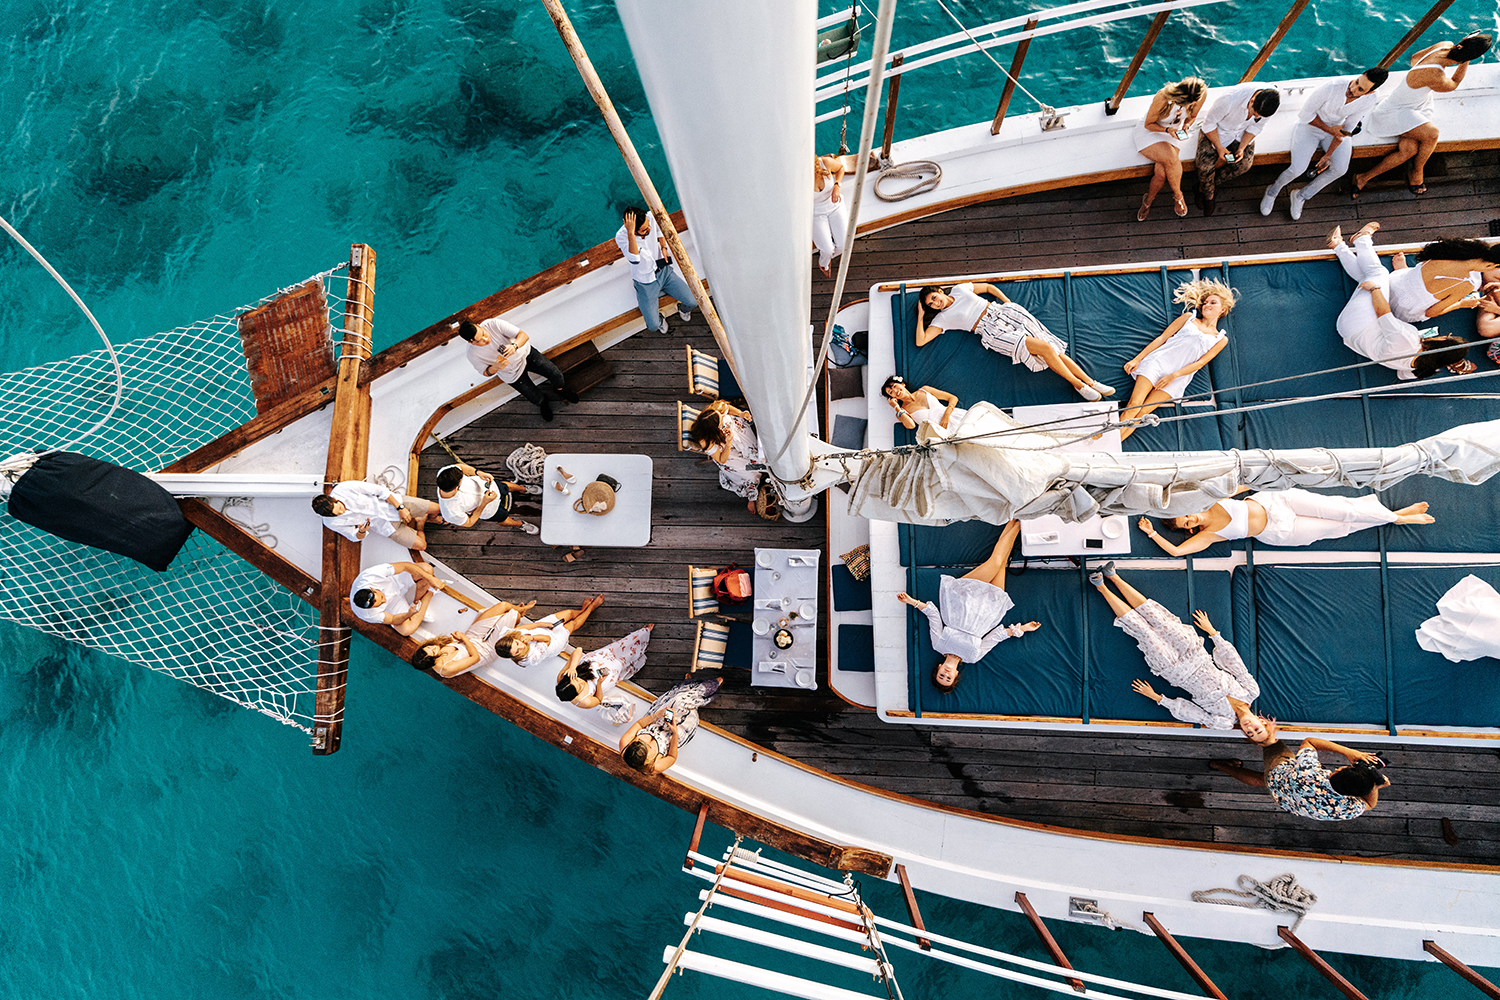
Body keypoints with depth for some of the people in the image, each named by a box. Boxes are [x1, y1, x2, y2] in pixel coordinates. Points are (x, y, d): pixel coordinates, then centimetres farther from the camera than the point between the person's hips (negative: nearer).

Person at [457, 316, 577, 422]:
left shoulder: (494, 324, -30)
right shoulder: (473, 355, -27)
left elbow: (523, 335, -28)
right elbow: (486, 373, -11)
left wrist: (514, 346, -51)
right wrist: (495, 367, -36)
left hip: (525, 353, 1)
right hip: (513, 373, 0)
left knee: (556, 375, -7)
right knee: (538, 399, -1)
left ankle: (560, 390, 34)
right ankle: (543, 403, 42)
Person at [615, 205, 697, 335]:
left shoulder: (651, 217, -17)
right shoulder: (621, 236, -28)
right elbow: (634, 260, -45)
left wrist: (663, 247, -2)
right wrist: (630, 233, -53)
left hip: (664, 271, 4)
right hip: (646, 283, -3)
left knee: (692, 302, -11)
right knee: (653, 326, -12)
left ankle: (682, 309, 28)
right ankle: (659, 317, 28)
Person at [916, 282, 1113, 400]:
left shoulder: (959, 289, 12)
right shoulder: (942, 318, 2)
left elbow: (988, 287, 22)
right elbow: (921, 341, -7)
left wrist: (1009, 303, 13)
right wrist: (921, 316, -3)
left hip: (1004, 313, 4)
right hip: (994, 332, -4)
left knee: (1055, 350, -8)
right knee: (1045, 348, -19)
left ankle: (1091, 382, 0)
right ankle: (1077, 384, -4)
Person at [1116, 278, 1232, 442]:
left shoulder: (1221, 339, 16)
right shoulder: (1189, 317, 18)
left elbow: (1200, 362, 5)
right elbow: (1162, 338, 13)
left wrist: (1173, 376, -10)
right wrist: (1137, 359, 4)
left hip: (1178, 378, 0)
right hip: (1157, 361, 0)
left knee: (1141, 413, -18)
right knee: (1134, 405, -19)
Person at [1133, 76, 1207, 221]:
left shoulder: (1201, 94, -18)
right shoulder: (1162, 98, -32)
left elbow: (1192, 116, 3)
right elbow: (1148, 124, -15)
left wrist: (1187, 125, -20)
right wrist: (1167, 130, -31)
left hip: (1174, 132, 3)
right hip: (1149, 132, -3)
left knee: (1162, 173, -22)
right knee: (1171, 160, -31)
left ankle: (1148, 201, 8)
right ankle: (1178, 196, -4)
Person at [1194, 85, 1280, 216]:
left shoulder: (1270, 103, -24)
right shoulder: (1229, 100, -39)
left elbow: (1256, 127, -6)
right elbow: (1209, 123, -22)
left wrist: (1242, 148, -20)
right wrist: (1219, 147, -22)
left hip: (1241, 132, 4)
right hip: (1216, 130, -3)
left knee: (1245, 163, -21)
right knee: (1205, 164, -27)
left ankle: (1215, 184, 5)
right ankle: (1208, 195, 4)